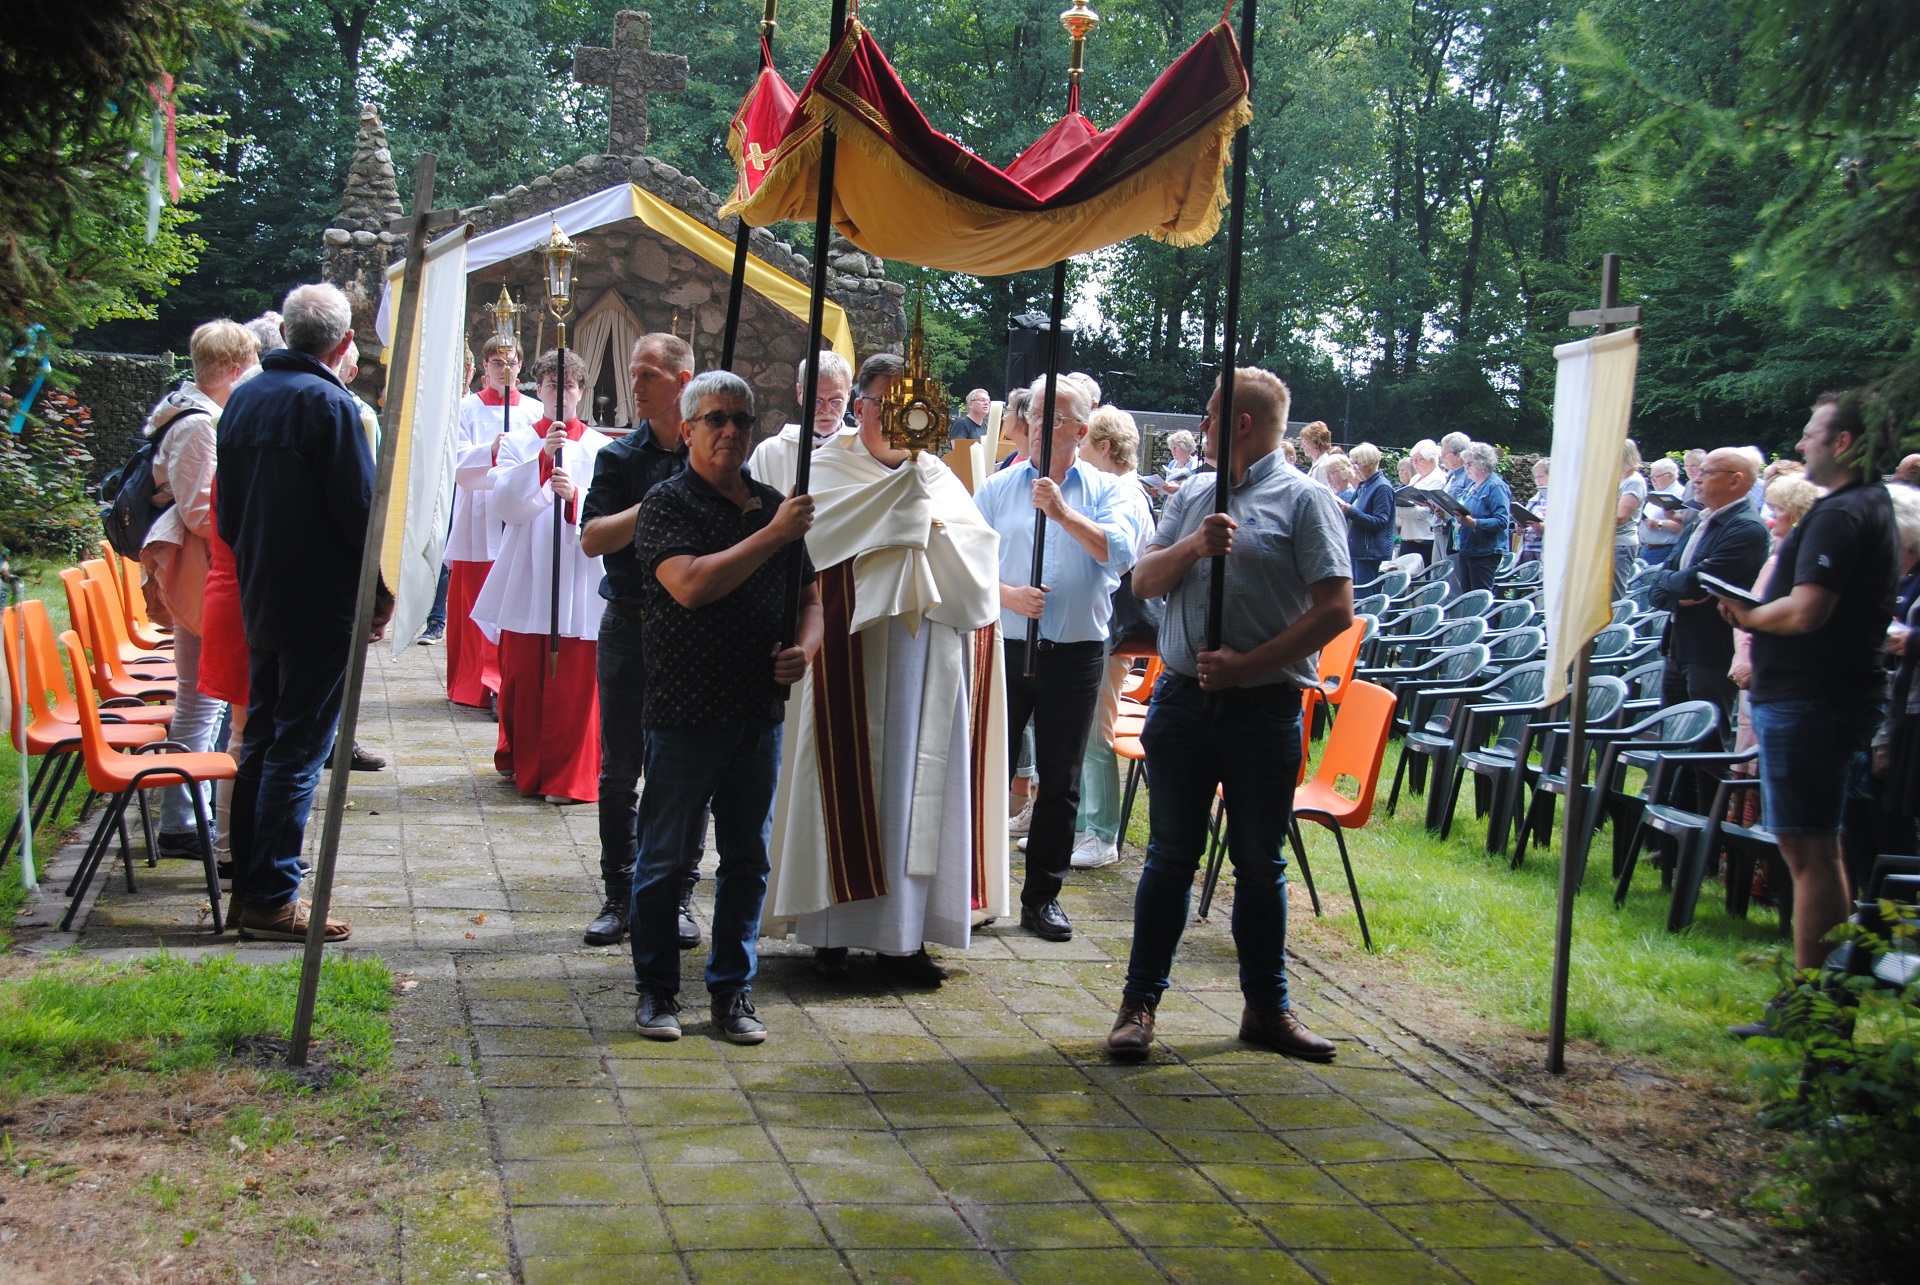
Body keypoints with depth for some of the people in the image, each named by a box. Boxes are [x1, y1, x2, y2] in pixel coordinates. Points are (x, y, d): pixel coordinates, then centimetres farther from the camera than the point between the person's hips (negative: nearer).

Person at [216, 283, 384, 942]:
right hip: (322, 603, -8)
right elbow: (359, 506, -17)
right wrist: (382, 590, -7)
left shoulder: (242, 399, 9)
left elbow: (225, 506, 15)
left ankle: (247, 886, 18)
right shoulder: (328, 402, -15)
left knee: (260, 740, 15)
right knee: (299, 749, -3)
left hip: (259, 598, 8)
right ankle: (272, 898, -1)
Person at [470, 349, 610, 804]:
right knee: (521, 678, 6)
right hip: (525, 577, 1)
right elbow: (506, 505, -6)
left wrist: (575, 495, -23)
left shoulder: (599, 448, 6)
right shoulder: (517, 443, 9)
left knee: (572, 685, -3)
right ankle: (520, 760, 23)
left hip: (577, 576, -1)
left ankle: (567, 775, 3)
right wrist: (542, 459, -18)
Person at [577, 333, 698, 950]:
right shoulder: (620, 457, 5)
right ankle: (620, 895, 15)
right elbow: (592, 540, -5)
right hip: (629, 624, 1)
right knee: (620, 768, 5)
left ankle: (678, 896, 13)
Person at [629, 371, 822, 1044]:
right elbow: (692, 585, -21)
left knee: (747, 858, 10)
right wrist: (773, 535, -19)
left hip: (760, 711, 5)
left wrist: (806, 647, -2)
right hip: (686, 711, -5)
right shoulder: (667, 503, -5)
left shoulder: (774, 505, 12)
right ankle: (656, 988, 16)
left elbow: (811, 595, 20)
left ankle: (733, 989, 20)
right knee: (666, 858, 4)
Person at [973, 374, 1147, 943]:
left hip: (1076, 655, 0)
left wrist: (1064, 513, -23)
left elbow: (1120, 551, -15)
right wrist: (1009, 596, -15)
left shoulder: (1110, 491, 4)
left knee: (1060, 783, 7)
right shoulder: (997, 489, 7)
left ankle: (1043, 895, 16)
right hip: (1005, 647, 0)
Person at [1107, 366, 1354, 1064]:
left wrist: (1246, 664, -15)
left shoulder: (1304, 500, -3)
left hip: (1265, 706, -3)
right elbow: (1143, 580, 9)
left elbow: (1336, 608, -11)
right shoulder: (1192, 495, 13)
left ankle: (1267, 1007, 20)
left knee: (1260, 863, 8)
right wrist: (1193, 546, -11)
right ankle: (1140, 1000, 12)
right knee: (1170, 856, 6)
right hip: (1183, 696, 3)